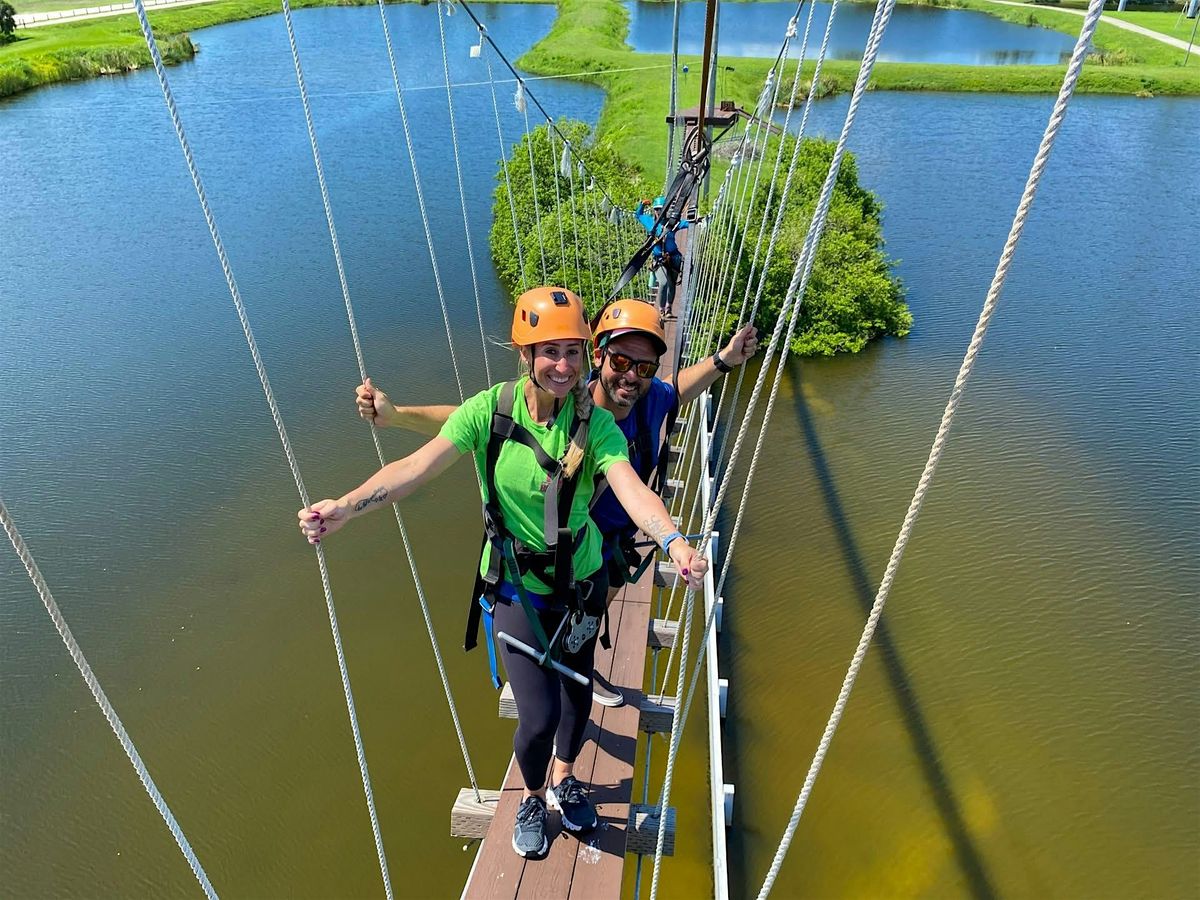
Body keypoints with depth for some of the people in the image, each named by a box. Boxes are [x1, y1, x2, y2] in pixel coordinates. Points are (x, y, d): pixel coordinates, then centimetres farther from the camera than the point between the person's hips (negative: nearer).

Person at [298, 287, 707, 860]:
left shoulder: (596, 424, -17)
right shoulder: (490, 409, -17)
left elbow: (631, 489, -33)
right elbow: (416, 468, -24)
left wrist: (674, 543, -51)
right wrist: (345, 506, -38)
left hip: (580, 582, 2)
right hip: (516, 587, -1)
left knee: (577, 694, 19)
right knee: (539, 716, -4)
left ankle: (564, 777, 54)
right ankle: (532, 796, 34)